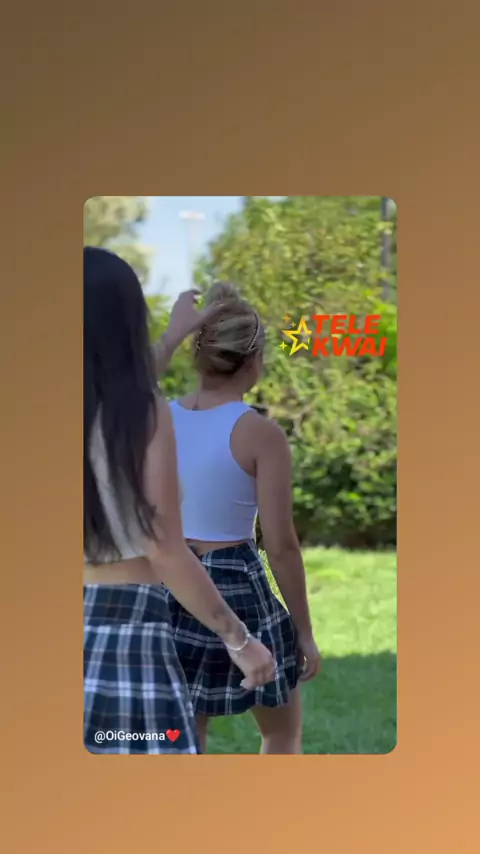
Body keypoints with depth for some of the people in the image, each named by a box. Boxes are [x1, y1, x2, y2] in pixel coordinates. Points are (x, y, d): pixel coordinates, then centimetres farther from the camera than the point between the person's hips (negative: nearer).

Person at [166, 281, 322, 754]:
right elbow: (281, 546, -14)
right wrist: (304, 630, -3)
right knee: (283, 729, 19)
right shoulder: (261, 434, -15)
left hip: (171, 592, 5)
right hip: (239, 592, -5)